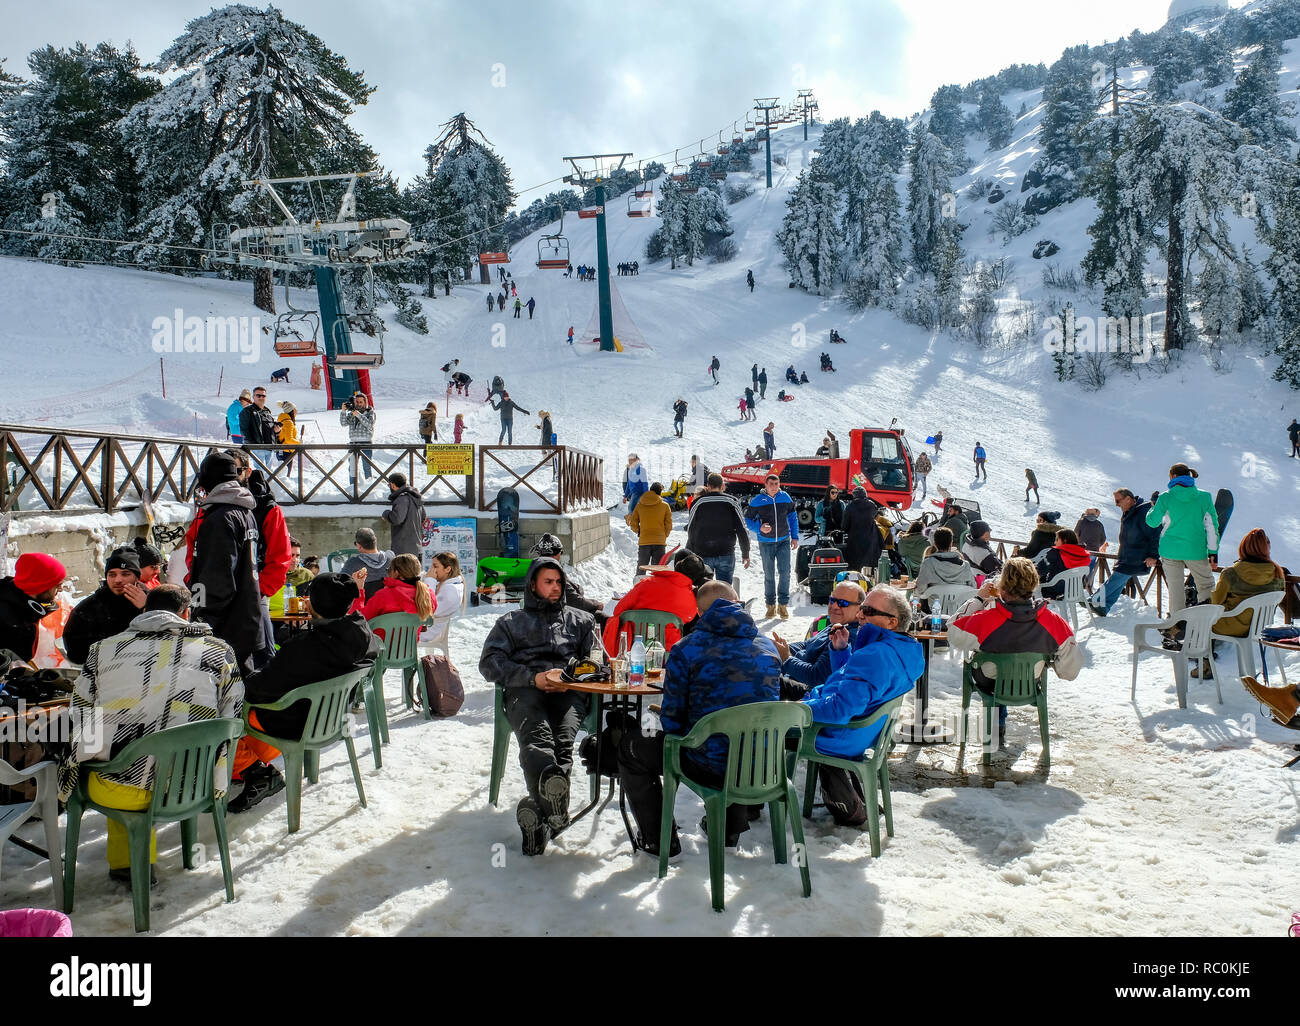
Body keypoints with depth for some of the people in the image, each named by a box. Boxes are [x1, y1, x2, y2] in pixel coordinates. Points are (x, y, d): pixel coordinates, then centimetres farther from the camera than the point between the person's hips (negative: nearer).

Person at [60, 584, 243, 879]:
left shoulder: (102, 650, 4)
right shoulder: (218, 651, 2)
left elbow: (80, 718, 13)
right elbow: (230, 720, 8)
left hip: (115, 793, 0)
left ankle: (126, 860, 32)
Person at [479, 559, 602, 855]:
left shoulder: (580, 620, 35)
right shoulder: (511, 622, 31)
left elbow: (597, 658, 21)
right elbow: (490, 663, 15)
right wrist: (532, 677, -3)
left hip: (568, 691, 1)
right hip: (524, 691, -1)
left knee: (563, 738, -35)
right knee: (536, 736, -37)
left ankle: (537, 810, -54)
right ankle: (555, 805, -63)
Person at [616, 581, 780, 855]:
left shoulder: (686, 650, -8)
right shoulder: (768, 646, 7)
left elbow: (671, 721, -6)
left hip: (710, 766, -5)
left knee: (629, 745, 18)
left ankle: (658, 841, 21)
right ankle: (730, 831, 46)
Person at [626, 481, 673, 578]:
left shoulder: (640, 505, 2)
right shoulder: (665, 505, -3)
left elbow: (633, 523, 3)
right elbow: (669, 525, -1)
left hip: (644, 542, 1)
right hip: (659, 542, -1)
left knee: (641, 569, 12)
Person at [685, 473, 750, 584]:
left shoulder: (698, 503, 0)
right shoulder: (732, 502, 0)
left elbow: (691, 531, 3)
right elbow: (742, 530, 0)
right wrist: (745, 554, 9)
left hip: (703, 555, 0)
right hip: (726, 554, 0)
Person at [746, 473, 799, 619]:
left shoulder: (785, 498, 2)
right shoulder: (757, 501, -5)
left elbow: (793, 517, 11)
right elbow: (748, 519, 1)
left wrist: (795, 537, 7)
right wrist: (759, 528, -17)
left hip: (784, 541, 1)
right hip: (766, 543, -1)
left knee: (785, 572, -7)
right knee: (769, 575, 5)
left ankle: (783, 604, 3)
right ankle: (771, 605, 16)